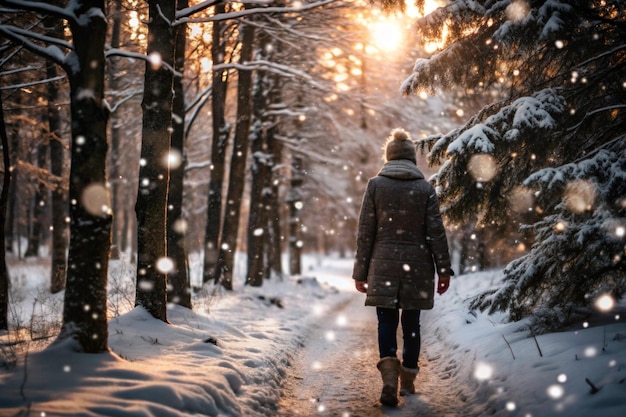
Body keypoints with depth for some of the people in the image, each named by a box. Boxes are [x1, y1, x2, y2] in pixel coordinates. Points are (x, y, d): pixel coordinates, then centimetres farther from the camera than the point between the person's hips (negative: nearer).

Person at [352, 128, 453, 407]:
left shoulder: (376, 184, 0)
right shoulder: (425, 188, 2)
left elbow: (365, 232, -1)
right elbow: (436, 232, -2)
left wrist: (360, 271, 3)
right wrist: (444, 269, 2)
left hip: (384, 265, -1)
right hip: (417, 265, 1)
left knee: (387, 322, 2)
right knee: (411, 323, 11)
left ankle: (390, 378, -18)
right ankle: (408, 381, 21)